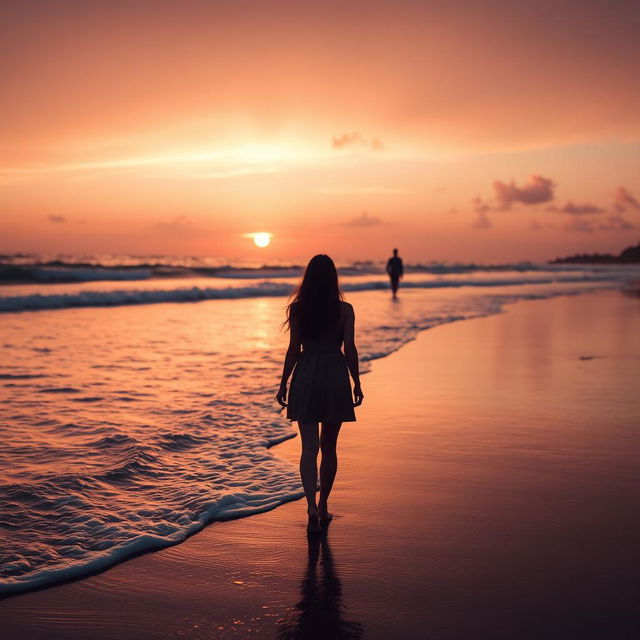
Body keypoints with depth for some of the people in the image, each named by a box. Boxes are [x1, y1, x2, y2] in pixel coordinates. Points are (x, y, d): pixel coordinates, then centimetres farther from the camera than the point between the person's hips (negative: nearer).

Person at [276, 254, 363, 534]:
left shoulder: (297, 309, -2)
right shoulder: (345, 310, -3)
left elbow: (293, 349, -2)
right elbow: (350, 349, -5)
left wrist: (283, 383, 6)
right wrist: (357, 383, 4)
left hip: (305, 378, 0)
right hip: (335, 377, 0)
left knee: (309, 447, 0)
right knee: (329, 447, 14)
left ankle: (312, 507, -16)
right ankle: (323, 507, 23)